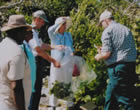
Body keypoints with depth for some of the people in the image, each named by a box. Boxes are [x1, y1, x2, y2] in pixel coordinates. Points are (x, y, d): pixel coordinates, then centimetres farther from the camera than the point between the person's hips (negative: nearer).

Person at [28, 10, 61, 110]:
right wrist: (53, 61, -22)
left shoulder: (35, 31, 15)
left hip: (37, 63, 10)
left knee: (37, 90, 17)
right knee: (35, 91, -4)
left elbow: (42, 46, 22)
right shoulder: (30, 31, -18)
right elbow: (38, 50, -24)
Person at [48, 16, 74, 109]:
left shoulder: (68, 35, 9)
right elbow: (50, 30, -25)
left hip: (67, 63, 3)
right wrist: (61, 21, -21)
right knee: (54, 85, 3)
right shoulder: (54, 35, -3)